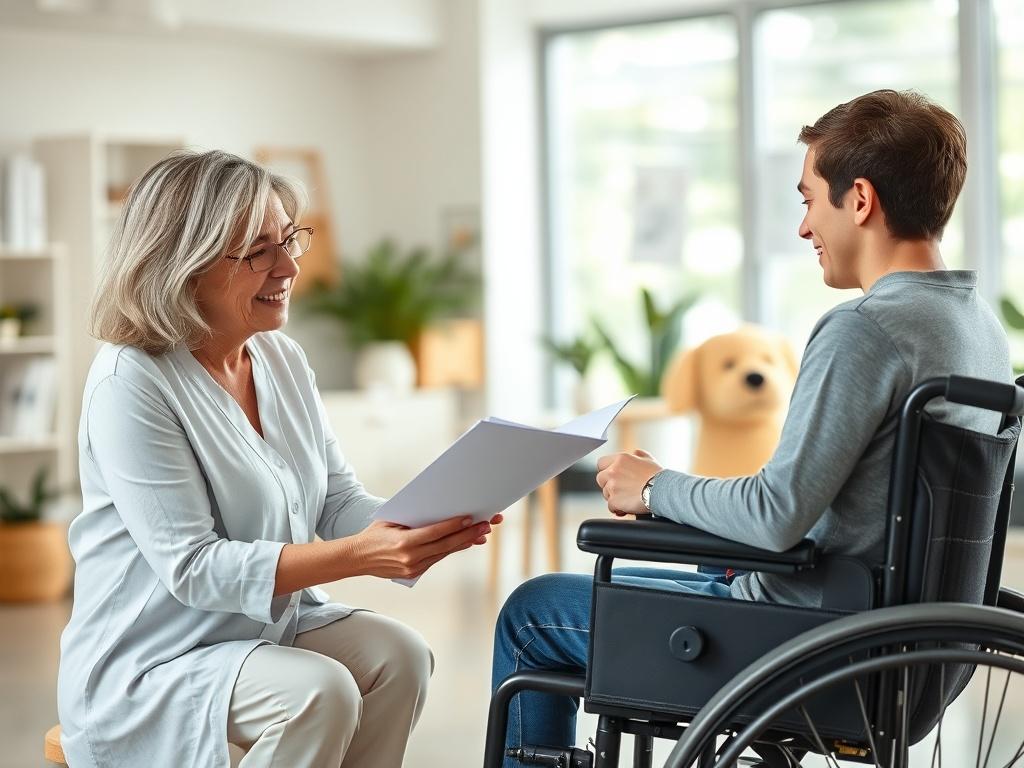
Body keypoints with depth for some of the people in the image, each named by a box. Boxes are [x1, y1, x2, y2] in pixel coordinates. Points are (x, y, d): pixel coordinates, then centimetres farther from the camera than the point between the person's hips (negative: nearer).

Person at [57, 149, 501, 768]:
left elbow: (340, 502, 5)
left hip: (273, 624, 7)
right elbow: (192, 567, -26)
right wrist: (359, 555, -34)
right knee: (317, 692, -28)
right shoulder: (131, 385, -20)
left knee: (399, 654, -15)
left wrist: (429, 527, -18)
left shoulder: (283, 358, 4)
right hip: (148, 664, -7)